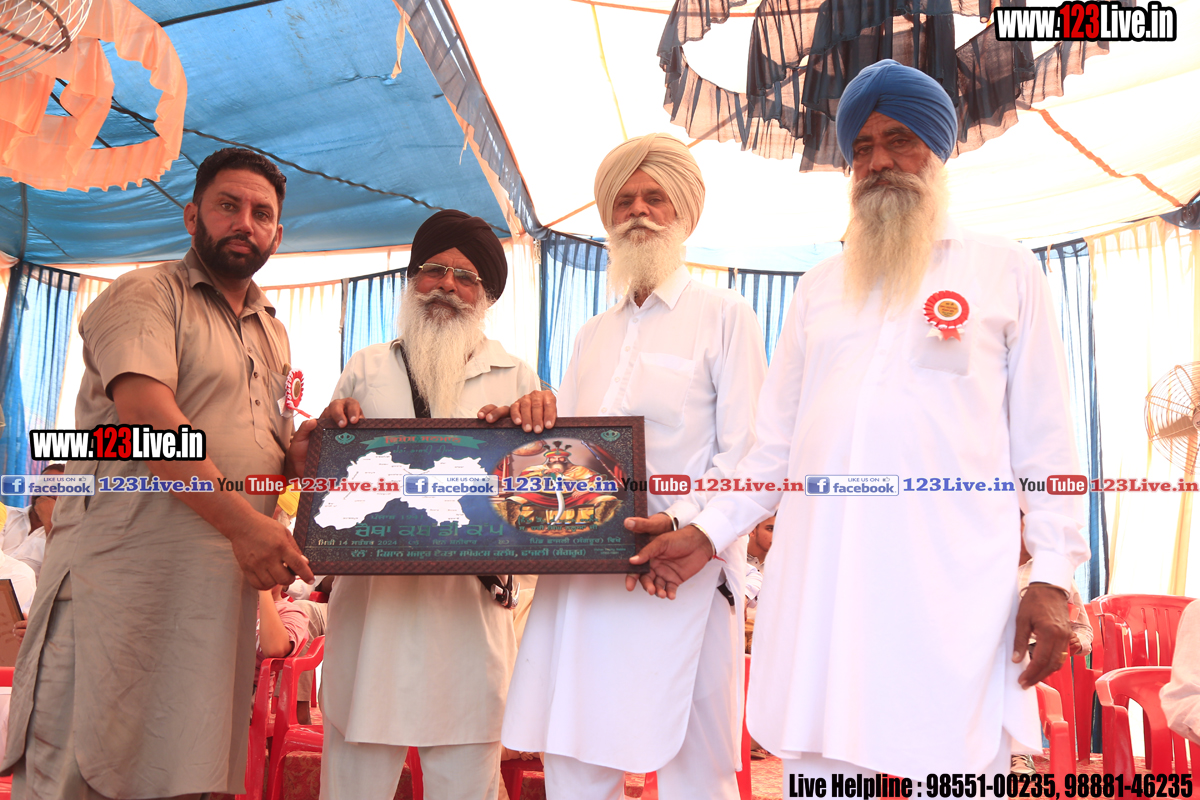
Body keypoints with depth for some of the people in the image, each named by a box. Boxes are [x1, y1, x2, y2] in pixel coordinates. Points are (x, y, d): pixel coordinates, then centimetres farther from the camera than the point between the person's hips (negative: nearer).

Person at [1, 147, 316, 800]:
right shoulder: (144, 295, 0)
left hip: (225, 585, 7)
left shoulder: (272, 334, 23)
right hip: (123, 571, -6)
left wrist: (302, 448, 2)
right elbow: (146, 415, -16)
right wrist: (242, 521, -23)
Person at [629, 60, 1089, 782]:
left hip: (952, 588, -2)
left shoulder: (1006, 271, 11)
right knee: (817, 767, 4)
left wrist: (1052, 575, -3)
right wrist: (708, 533, 8)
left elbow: (1044, 440, 7)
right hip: (819, 584, 3)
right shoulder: (818, 289, 19)